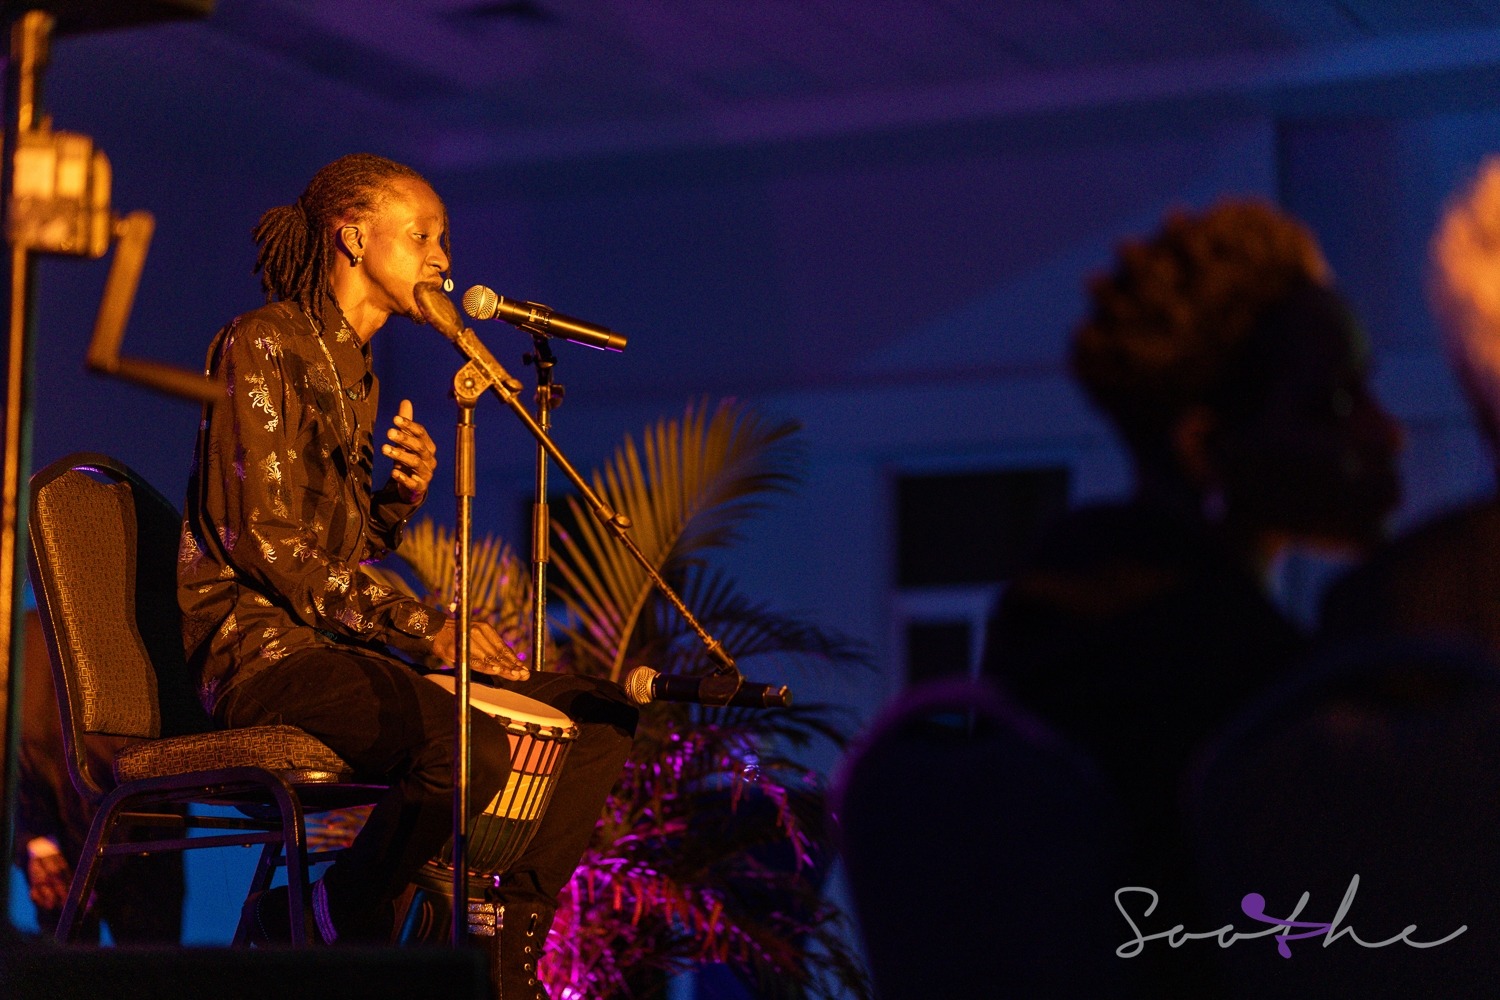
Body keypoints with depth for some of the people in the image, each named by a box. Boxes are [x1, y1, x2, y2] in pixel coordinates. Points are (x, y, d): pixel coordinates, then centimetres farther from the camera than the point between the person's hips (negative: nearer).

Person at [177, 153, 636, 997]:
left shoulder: (357, 373, 21)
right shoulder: (265, 347, -7)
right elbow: (266, 542, -16)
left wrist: (406, 493, -1)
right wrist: (422, 626, -17)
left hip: (339, 642, 9)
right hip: (262, 644, -9)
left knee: (605, 714, 1)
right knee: (472, 748, -35)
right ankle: (326, 922, -10)